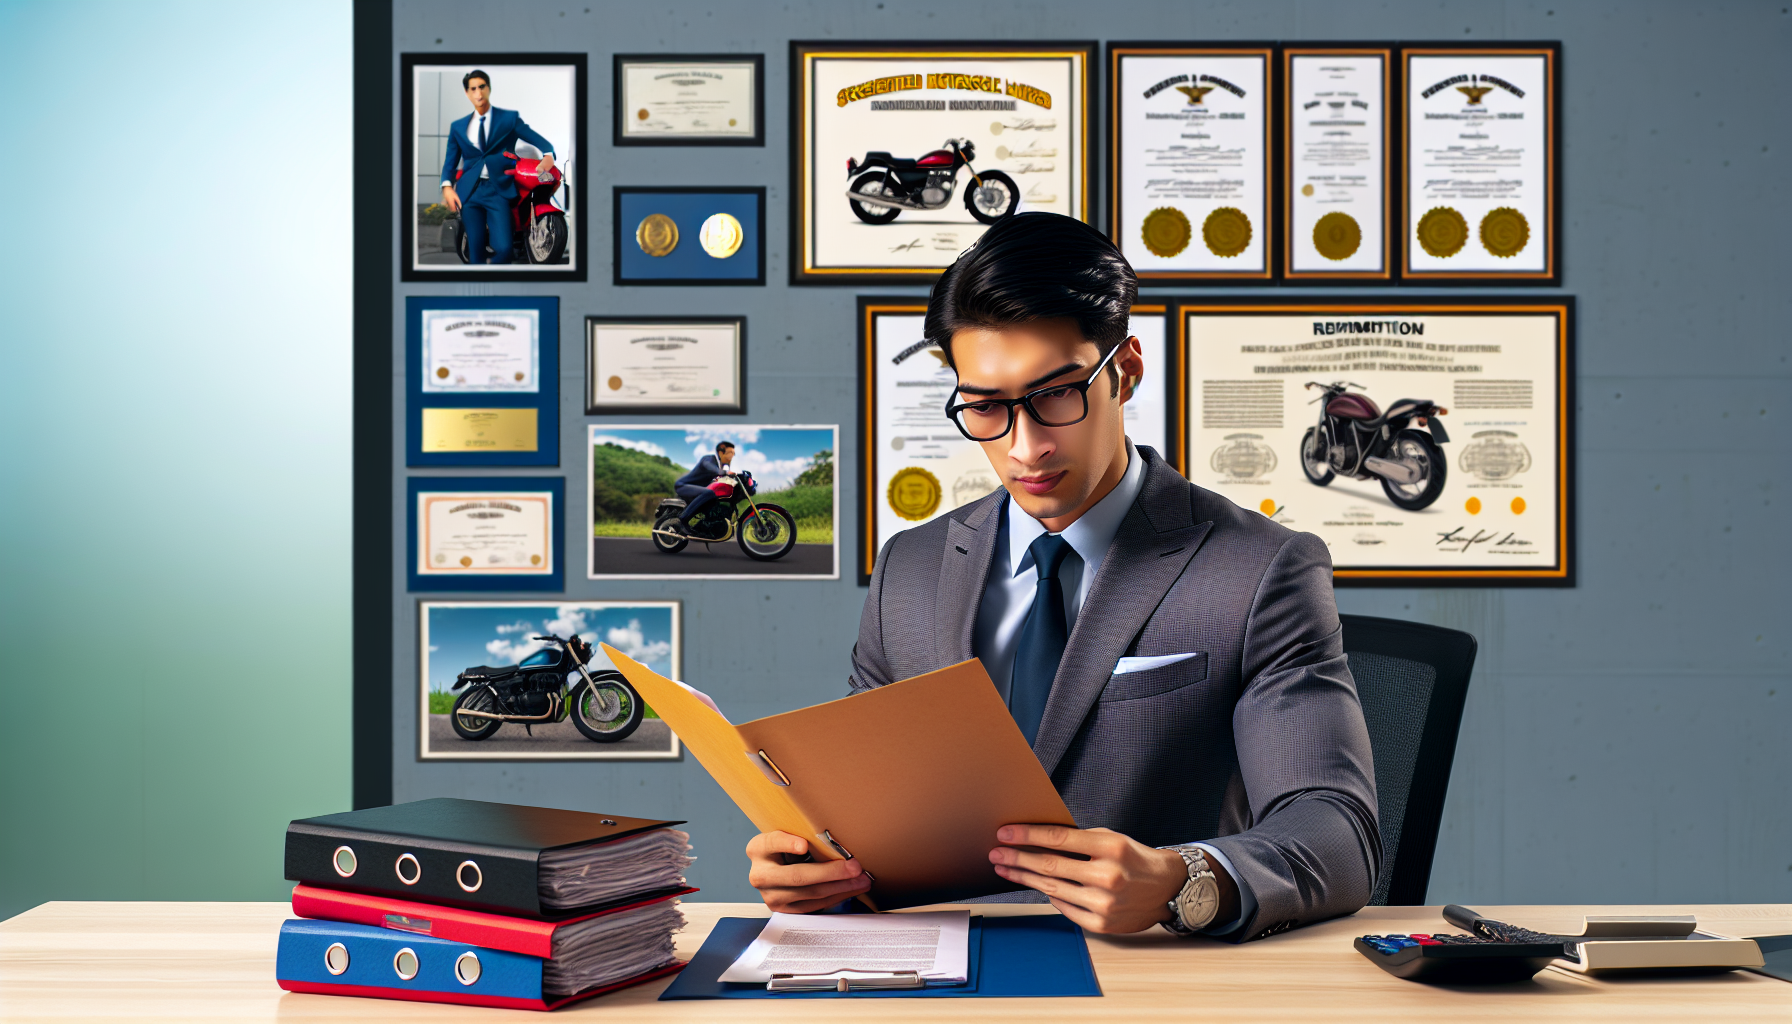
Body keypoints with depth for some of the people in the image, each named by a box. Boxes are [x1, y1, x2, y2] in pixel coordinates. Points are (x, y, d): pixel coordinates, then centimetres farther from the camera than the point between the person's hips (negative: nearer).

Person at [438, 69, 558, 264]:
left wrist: (548, 155, -22)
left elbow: (539, 140, 1)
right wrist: (447, 187, -4)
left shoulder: (509, 118, 8)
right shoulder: (458, 127, 16)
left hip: (498, 190, -3)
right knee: (476, 252, 1)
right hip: (469, 192, 3)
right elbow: (450, 162, 15)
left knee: (503, 249, -19)